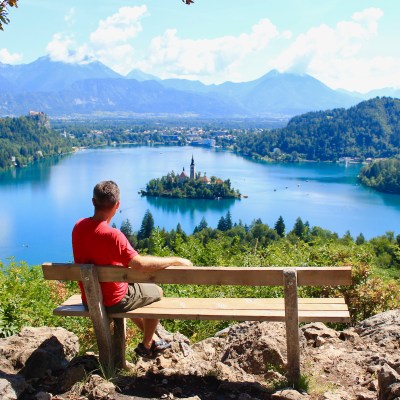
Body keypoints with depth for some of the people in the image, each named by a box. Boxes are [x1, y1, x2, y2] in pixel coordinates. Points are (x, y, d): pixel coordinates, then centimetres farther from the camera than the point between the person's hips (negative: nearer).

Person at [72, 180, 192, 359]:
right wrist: (175, 260, -28)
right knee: (156, 292, 17)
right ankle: (146, 346, 30)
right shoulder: (111, 235, -30)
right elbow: (139, 263, -39)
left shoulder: (78, 227, -6)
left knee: (134, 288, 34)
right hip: (112, 302, -7)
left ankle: (152, 339, 44)